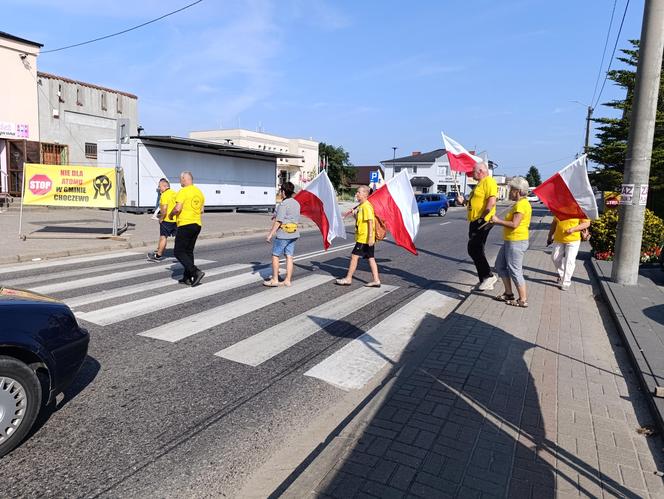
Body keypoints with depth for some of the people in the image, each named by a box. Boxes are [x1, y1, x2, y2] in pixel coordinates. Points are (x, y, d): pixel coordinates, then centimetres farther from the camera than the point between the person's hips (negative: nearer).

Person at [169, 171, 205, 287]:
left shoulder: (183, 192, -11)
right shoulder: (199, 192, 12)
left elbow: (177, 209, -18)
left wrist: (171, 214, 1)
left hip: (185, 225, -8)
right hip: (197, 224, 8)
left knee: (178, 252, -2)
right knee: (189, 251, 14)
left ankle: (196, 272, -15)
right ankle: (187, 278, 15)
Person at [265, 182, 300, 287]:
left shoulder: (283, 204, -15)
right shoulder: (296, 203, 9)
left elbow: (278, 222, -18)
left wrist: (270, 234, -13)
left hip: (282, 235, -7)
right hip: (294, 234, 7)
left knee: (275, 256, 5)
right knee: (289, 257, 9)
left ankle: (274, 280, 7)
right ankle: (288, 280, 11)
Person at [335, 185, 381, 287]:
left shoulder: (366, 206, -16)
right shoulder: (361, 206, 15)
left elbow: (370, 221, -22)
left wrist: (370, 236, -26)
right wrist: (354, 214, 9)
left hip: (364, 238, -10)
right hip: (362, 237, 10)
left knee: (354, 256, -4)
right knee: (371, 258, 9)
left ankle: (348, 279, 5)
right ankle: (376, 280, 11)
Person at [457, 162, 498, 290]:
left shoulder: (488, 181, -12)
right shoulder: (480, 184, 21)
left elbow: (492, 201, -24)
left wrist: (483, 218, -24)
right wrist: (464, 201, 14)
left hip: (482, 222, -11)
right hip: (475, 222, 11)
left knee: (474, 250, -11)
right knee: (476, 251, 12)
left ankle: (489, 276, -4)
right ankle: (485, 281, 18)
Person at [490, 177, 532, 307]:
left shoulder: (521, 204, -18)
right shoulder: (520, 203, 15)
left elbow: (514, 224, -25)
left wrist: (498, 221, -16)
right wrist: (499, 221, 11)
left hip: (516, 242, -11)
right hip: (509, 241, 11)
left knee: (514, 270, -4)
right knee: (500, 265, 17)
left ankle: (523, 300, 5)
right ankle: (508, 293, 26)